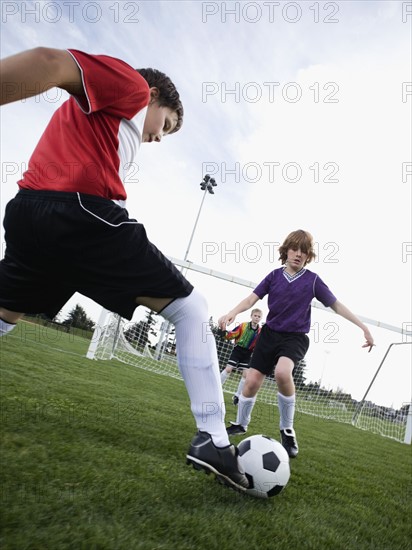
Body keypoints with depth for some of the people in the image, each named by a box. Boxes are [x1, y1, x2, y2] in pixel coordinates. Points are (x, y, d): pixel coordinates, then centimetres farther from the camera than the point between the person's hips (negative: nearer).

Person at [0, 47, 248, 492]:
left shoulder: (94, 104, 35)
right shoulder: (130, 84, 8)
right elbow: (51, 63, -10)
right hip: (83, 215, -9)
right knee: (191, 311, 1)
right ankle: (211, 438, -1)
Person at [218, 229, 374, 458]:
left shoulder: (313, 280, -3)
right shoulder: (274, 275, 1)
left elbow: (336, 304, 2)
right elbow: (252, 298, -3)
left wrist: (363, 326, -1)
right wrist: (232, 313, -20)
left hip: (295, 337, -3)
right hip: (270, 333, 3)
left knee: (282, 372, -33)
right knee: (252, 380, -2)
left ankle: (287, 430, -10)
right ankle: (240, 425, 26)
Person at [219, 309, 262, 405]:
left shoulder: (260, 332, -2)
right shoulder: (243, 326, -9)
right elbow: (232, 335, -8)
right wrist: (225, 333, -26)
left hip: (247, 354, 3)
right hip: (238, 350, -3)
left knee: (245, 374, -2)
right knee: (228, 369, -11)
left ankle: (237, 396, 14)